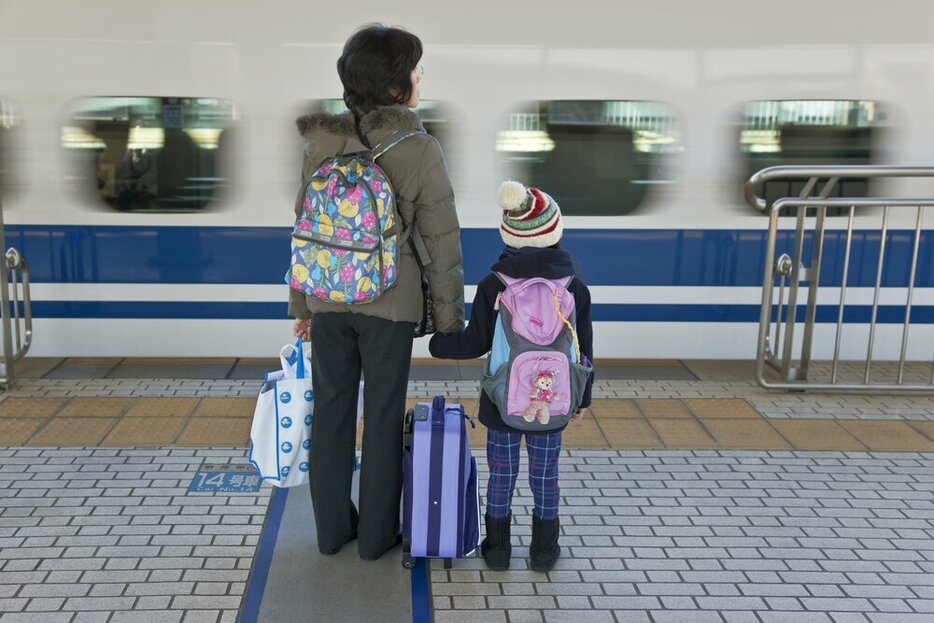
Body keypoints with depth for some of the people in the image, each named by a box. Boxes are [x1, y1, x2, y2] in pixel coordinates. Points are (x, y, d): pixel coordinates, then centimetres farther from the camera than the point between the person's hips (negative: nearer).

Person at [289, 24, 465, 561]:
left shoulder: (323, 141, -3)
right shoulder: (422, 150, -15)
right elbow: (442, 242, -12)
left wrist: (302, 303, 13)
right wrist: (450, 318, -1)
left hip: (328, 299, 4)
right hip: (390, 304, -3)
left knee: (332, 410, 14)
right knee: (383, 416, 10)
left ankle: (332, 527, 26)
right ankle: (376, 533, 22)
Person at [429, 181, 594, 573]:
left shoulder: (493, 284, -11)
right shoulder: (574, 286, -6)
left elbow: (475, 343, -6)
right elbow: (584, 348, 1)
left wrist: (436, 344, 11)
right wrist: (583, 397, 12)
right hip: (552, 401, 1)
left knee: (501, 474, 11)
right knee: (545, 475, 12)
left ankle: (498, 548, 22)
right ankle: (544, 551, 23)